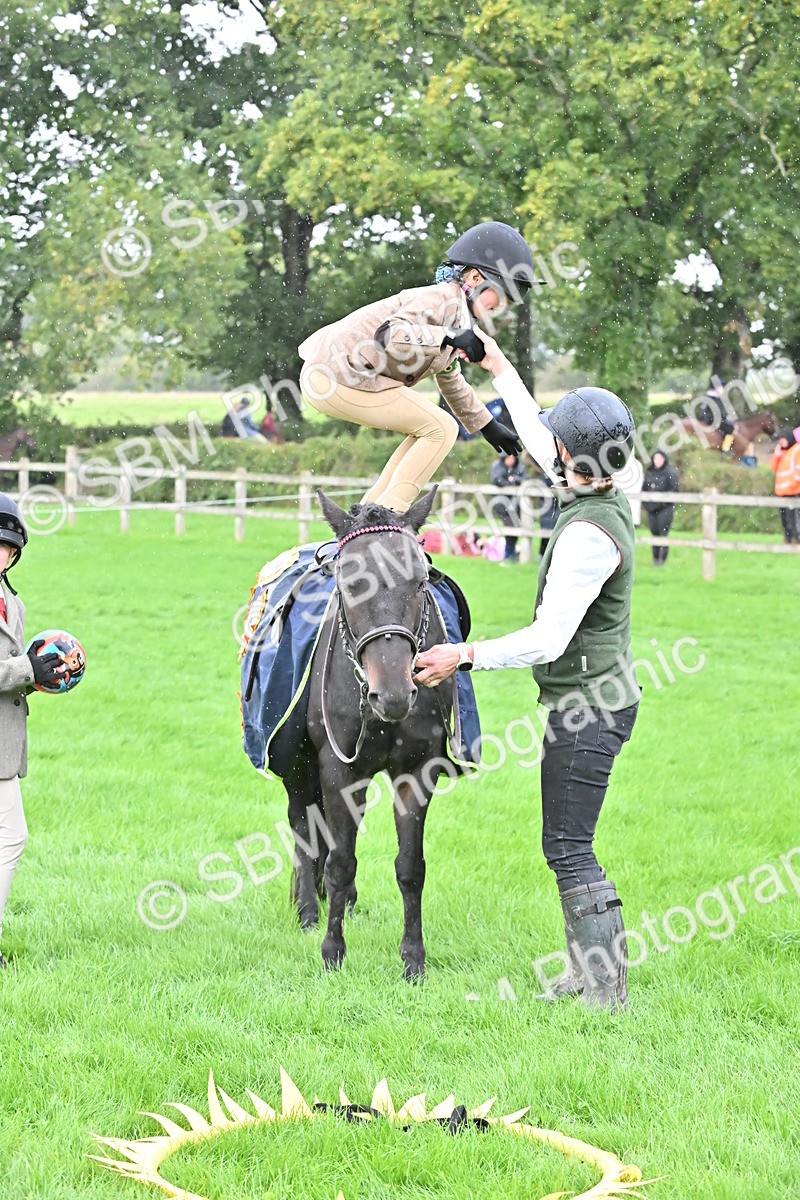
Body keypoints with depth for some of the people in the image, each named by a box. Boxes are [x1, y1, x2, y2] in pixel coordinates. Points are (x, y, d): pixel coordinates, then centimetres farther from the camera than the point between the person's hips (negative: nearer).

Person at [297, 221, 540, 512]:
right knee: (441, 429, -8)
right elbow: (388, 334, -30)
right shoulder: (443, 298, -13)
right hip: (341, 377, -10)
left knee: (428, 430, 18)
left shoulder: (456, 316, 19)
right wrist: (450, 337, -35)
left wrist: (487, 425, 35)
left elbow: (451, 382, 32)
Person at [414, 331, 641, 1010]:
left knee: (568, 847, -8)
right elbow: (537, 441, 23)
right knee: (569, 845, 14)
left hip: (586, 705, -10)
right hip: (602, 698, 10)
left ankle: (606, 990, -8)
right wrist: (500, 369, 30)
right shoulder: (605, 496, 5)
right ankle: (587, 973, 18)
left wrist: (466, 657, -23)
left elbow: (548, 640, -26)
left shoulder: (588, 534, -24)